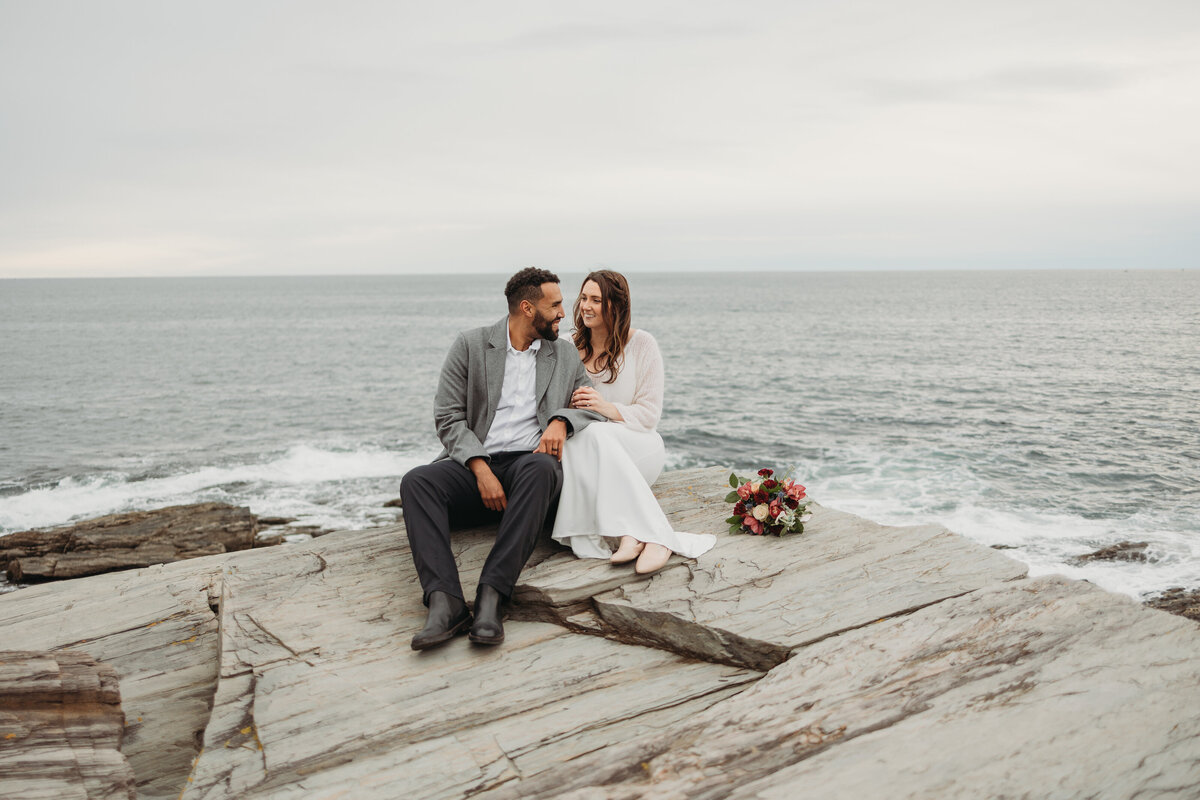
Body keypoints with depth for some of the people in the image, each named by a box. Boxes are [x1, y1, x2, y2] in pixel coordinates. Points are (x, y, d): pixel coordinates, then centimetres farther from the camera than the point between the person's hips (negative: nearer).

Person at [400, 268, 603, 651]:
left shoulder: (565, 354, 17)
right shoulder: (470, 344, 8)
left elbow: (595, 408, 16)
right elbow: (448, 416, 1)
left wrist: (561, 420, -8)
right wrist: (481, 470, -14)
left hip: (530, 461, 0)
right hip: (474, 464, 0)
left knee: (540, 469, -37)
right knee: (416, 481, -30)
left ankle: (491, 597, -43)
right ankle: (445, 603, -43)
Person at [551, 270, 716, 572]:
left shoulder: (641, 344, 1)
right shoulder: (570, 349, 12)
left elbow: (649, 413, -2)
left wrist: (608, 408, -20)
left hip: (638, 447, -3)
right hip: (583, 449, 3)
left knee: (593, 436, -35)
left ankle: (634, 534, -44)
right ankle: (652, 538, -42)